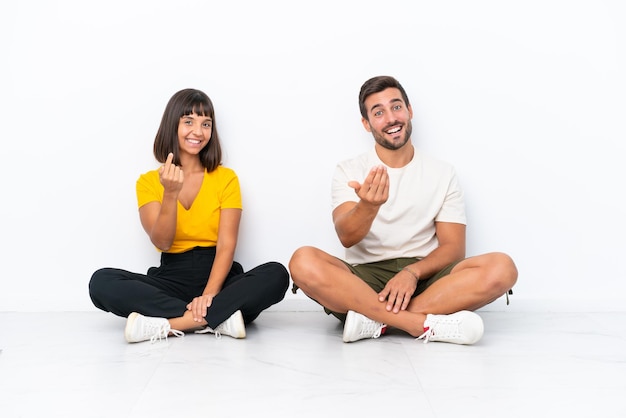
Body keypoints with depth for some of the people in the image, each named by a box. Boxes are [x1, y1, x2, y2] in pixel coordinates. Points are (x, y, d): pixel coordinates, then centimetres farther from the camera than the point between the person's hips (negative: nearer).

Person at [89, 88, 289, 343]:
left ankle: (166, 324, -30)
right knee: (101, 282, -25)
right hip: (171, 279, 1)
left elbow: (227, 244, -7)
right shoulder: (148, 181, 5)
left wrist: (209, 294, -23)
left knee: (276, 274, -28)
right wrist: (171, 193, -23)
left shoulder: (226, 178, 3)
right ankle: (219, 318, -30)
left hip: (218, 277, 0)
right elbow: (161, 242, -8)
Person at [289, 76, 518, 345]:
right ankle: (426, 324, -31)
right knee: (303, 261, -31)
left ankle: (375, 321, -27)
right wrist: (368, 205, -34)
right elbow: (347, 238, -11)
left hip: (425, 280, 2)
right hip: (365, 277, -1)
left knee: (501, 267, -25)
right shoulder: (348, 172, 6)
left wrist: (412, 272, -17)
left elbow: (453, 248, 3)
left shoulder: (443, 174, 9)